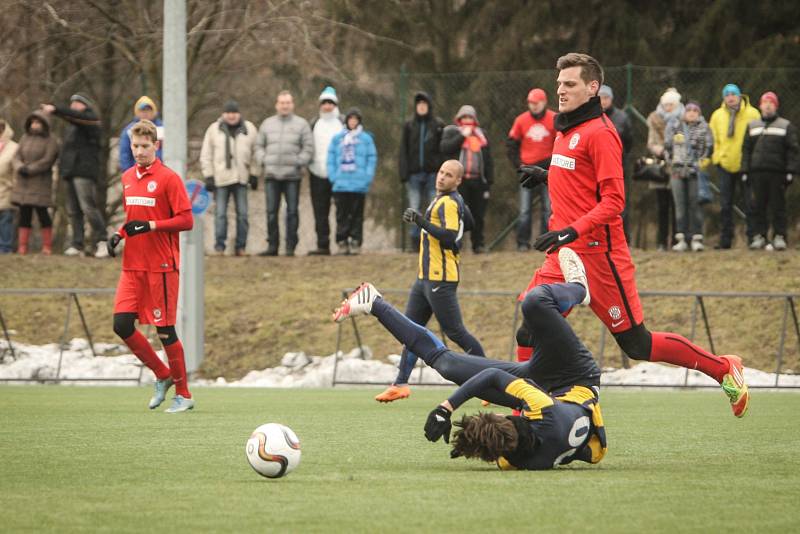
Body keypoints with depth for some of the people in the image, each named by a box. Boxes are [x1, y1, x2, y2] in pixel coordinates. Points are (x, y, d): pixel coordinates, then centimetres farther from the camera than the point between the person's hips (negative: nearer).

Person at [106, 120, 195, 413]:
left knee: (165, 330, -3)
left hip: (161, 266, -6)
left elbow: (187, 221, -11)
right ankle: (163, 375, 15)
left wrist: (150, 226, -21)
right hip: (132, 265, 6)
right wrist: (119, 234, 7)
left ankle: (183, 394, 10)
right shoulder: (127, 178, 13)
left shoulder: (168, 178, -8)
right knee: (122, 324, -4)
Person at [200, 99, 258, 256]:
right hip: (220, 178, -1)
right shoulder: (214, 130, 4)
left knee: (242, 214, 1)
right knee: (220, 214, -4)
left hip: (241, 178, 1)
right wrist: (208, 176, -2)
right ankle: (219, 246, -1)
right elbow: (206, 155, 5)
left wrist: (254, 174, 4)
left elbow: (255, 153, 10)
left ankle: (240, 246, 8)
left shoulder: (249, 129, 7)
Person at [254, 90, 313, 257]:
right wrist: (263, 160, 1)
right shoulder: (267, 124, 13)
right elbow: (259, 145, 17)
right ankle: (272, 245, 7)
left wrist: (298, 163, -10)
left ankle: (290, 246, 1)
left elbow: (308, 147, 1)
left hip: (292, 175, -3)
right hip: (272, 175, 3)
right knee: (271, 212, 1)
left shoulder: (301, 124, 5)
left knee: (292, 211, -3)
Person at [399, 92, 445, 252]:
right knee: (414, 210, 0)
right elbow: (403, 150, 7)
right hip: (414, 173, 1)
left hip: (433, 173, -1)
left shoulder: (439, 125, 4)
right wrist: (404, 173, -2)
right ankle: (415, 241, 3)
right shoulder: (409, 125, 8)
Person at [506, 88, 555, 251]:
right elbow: (511, 143, 10)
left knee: (548, 208, 2)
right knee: (524, 210, -1)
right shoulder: (521, 120, 2)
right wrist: (518, 163, 0)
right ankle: (522, 243, 3)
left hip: (547, 169, -1)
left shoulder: (554, 119, -2)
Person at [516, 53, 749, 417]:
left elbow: (613, 200, -18)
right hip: (563, 255, 8)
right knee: (529, 334, -2)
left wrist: (572, 231, -28)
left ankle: (724, 370, 13)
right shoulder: (566, 130, 14)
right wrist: (548, 177, 16)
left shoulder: (599, 132, -13)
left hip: (598, 254, -8)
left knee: (636, 343, -1)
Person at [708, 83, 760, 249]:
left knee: (750, 204, 0)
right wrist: (710, 157, -1)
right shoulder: (717, 115, 6)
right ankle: (725, 240, 11)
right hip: (725, 165, 3)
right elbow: (713, 139, 10)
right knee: (725, 205, 6)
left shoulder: (752, 114, -5)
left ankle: (753, 237, 6)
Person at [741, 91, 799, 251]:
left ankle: (779, 236, 1)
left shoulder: (786, 126, 8)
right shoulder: (752, 126, 17)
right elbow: (746, 149, 16)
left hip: (777, 173, -3)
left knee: (778, 206, -3)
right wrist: (745, 171, 7)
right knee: (758, 206, 2)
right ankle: (759, 236, 7)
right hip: (757, 172, 3)